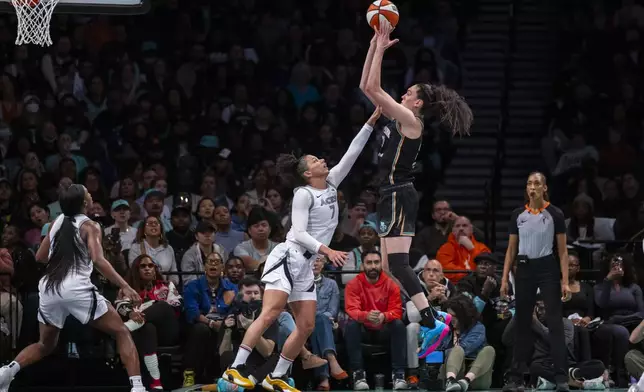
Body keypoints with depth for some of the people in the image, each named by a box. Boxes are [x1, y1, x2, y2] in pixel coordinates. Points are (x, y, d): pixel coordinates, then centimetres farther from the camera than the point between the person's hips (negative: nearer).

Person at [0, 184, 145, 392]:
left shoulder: (57, 222, 16)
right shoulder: (89, 226, 0)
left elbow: (40, 256, 26)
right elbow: (98, 259, -16)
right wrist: (125, 286, -21)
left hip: (49, 288, 5)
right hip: (76, 289, -5)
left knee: (45, 345, 26)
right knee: (122, 333, 5)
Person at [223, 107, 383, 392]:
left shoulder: (331, 185, 14)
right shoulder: (304, 194, -8)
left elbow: (352, 153, 11)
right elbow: (300, 233, -14)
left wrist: (372, 121, 7)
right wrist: (327, 250, -26)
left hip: (306, 264, 9)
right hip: (288, 256, -9)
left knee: (306, 326, 3)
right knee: (270, 315, -20)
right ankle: (235, 368, -25)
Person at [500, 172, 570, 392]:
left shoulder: (555, 214, -3)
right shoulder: (518, 215, 6)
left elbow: (562, 251, -3)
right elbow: (511, 249, 11)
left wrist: (565, 281, -10)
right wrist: (505, 278, 4)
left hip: (548, 269, -3)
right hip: (525, 269, 3)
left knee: (555, 322, -7)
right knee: (522, 323, 6)